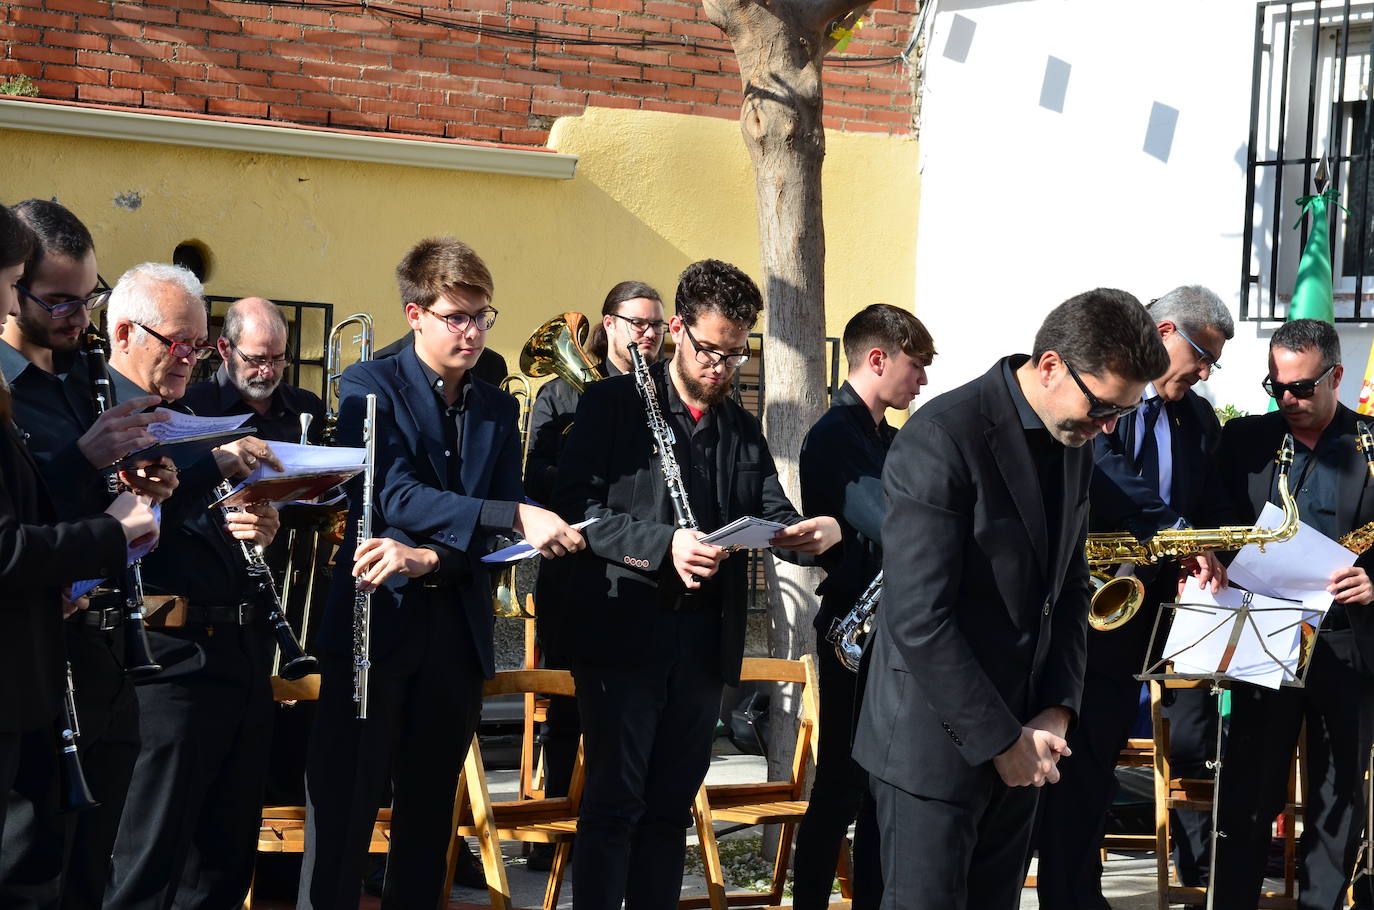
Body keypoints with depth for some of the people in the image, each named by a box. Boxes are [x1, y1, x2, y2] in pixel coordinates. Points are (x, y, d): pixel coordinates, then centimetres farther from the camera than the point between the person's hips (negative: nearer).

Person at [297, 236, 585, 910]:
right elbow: (396, 496, -17)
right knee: (342, 817, -6)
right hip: (374, 626, -5)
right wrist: (516, 517, -26)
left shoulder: (498, 411, 13)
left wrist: (425, 558, -16)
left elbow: (498, 540, 5)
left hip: (456, 633, 5)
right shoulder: (369, 387, -2)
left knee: (429, 813, 9)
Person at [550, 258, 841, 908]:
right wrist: (664, 543, -24)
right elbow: (577, 507, -11)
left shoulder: (742, 429, 16)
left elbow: (773, 515, 13)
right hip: (624, 631, -5)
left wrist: (821, 530, -11)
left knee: (670, 806, 9)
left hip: (704, 640, 5)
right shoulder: (614, 403, -2)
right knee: (613, 804, -5)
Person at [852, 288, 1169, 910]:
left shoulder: (1075, 442, 7)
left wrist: (1056, 713, 0)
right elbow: (920, 619, -22)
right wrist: (1000, 741, -17)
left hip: (1019, 742, 7)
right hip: (938, 742, -7)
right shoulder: (942, 437, -19)